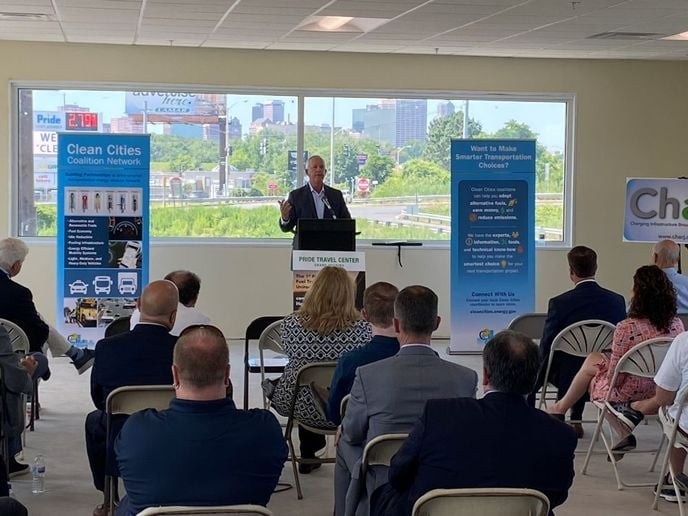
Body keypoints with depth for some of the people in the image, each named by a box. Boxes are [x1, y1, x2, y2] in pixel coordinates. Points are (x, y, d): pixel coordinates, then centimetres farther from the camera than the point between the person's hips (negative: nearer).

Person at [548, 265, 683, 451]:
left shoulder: (626, 328, -28)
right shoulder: (677, 325, -11)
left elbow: (614, 378, -20)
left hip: (629, 396, -5)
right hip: (660, 394, 5)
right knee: (593, 359, 25)